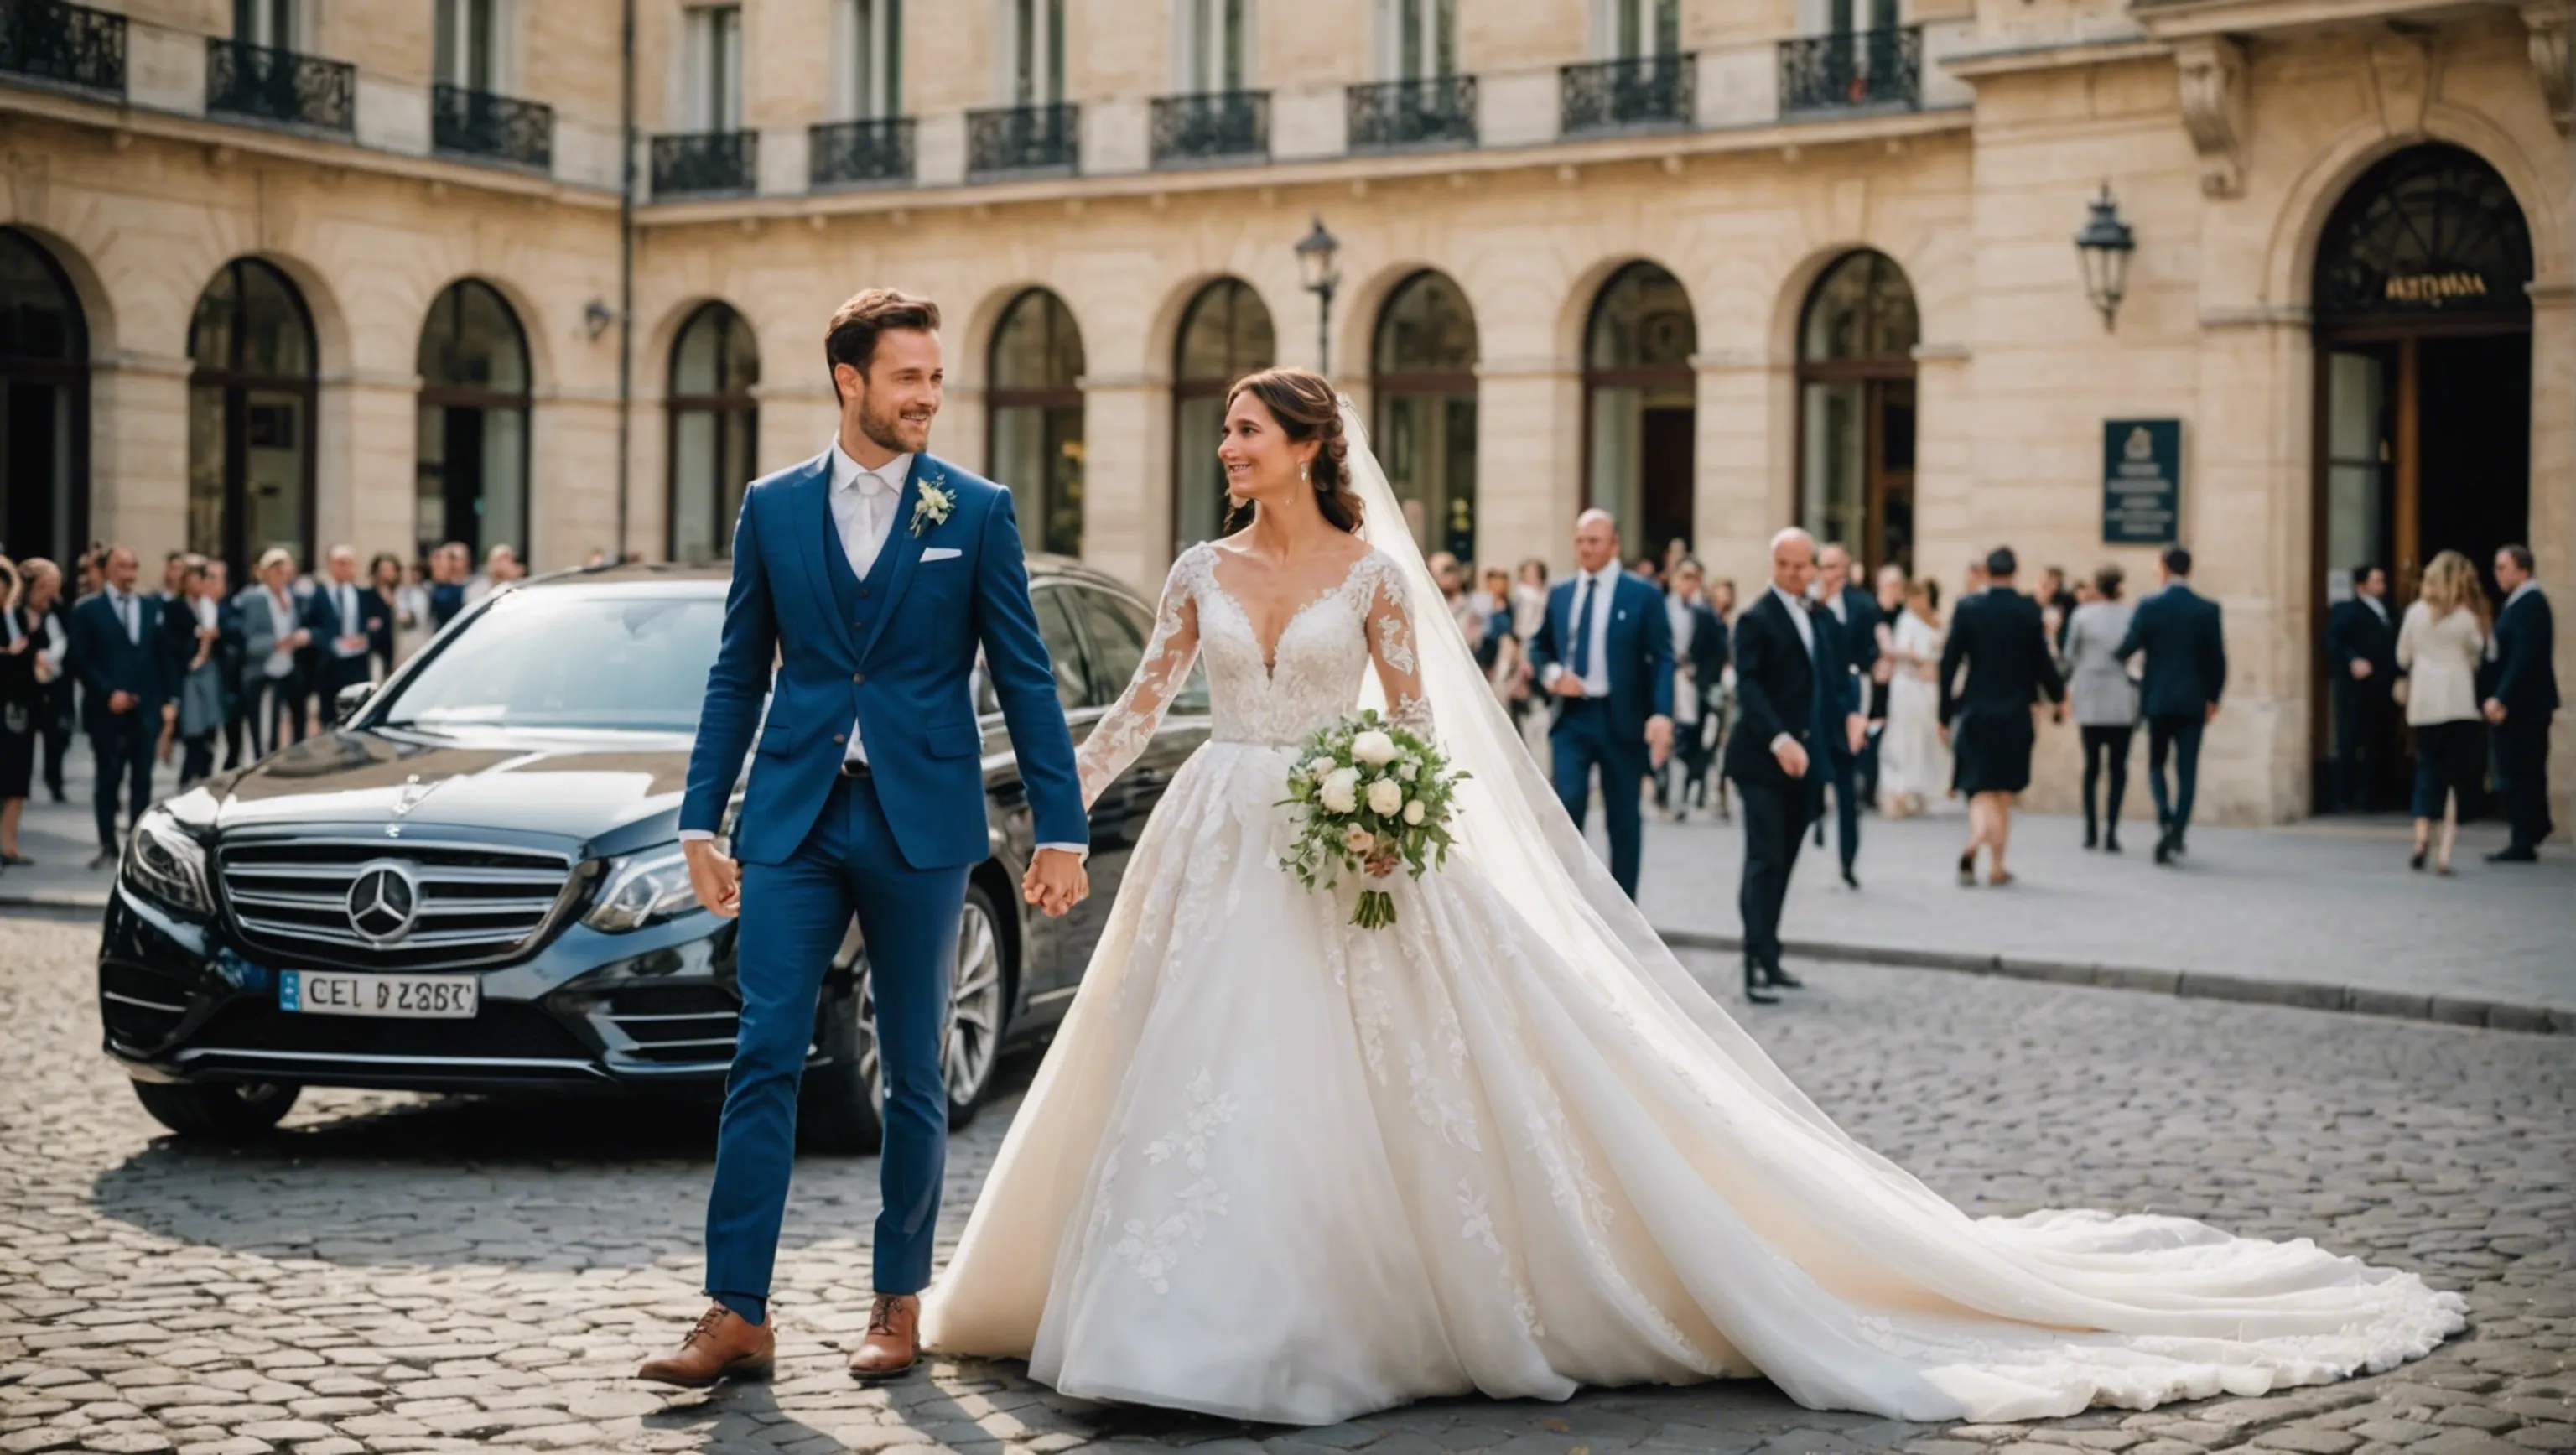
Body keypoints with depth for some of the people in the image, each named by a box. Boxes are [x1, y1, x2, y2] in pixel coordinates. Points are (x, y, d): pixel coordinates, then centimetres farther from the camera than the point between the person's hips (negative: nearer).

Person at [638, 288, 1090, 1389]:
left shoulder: (977, 512, 2)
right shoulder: (772, 507, 7)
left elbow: (1024, 679, 2)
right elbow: (738, 677, 10)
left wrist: (1063, 830, -2)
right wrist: (701, 821, 5)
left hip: (921, 821, -1)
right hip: (795, 818, 1)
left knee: (912, 1072, 8)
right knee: (764, 1061, -4)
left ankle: (899, 1302, 19)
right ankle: (737, 1316, -1)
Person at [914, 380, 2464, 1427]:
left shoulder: (1369, 574, -2)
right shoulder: (1205, 571, 8)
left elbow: (1416, 729, -2)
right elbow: (1140, 702, 12)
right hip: (1214, 853, 4)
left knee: (1357, 1083, -7)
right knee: (1192, 1081, 3)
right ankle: (1190, 1312, 13)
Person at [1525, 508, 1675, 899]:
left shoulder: (1643, 594, -3)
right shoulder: (1560, 593, 10)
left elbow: (1662, 659, -7)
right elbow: (1539, 646, 21)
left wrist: (1661, 713, -22)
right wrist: (1551, 673, -3)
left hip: (1622, 719, -2)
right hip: (1572, 716, 2)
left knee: (1624, 819, 6)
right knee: (1566, 805, -12)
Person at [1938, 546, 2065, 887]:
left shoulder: (1967, 609, -5)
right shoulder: (2029, 612, -6)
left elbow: (1949, 664, -5)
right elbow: (2042, 662, -1)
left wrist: (1945, 715, 1)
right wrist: (2057, 693, 19)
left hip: (1975, 711, 0)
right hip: (2016, 714, 1)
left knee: (1980, 789, 4)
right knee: (2004, 791, 14)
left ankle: (1976, 840, -26)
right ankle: (1996, 867, 16)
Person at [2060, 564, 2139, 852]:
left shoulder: (2082, 615, -2)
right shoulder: (2134, 616, -2)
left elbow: (2068, 656, 4)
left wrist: (2066, 686, 19)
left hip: (2089, 701, 1)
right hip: (2123, 703, -1)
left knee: (2092, 764, 12)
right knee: (2118, 766, 3)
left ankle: (2091, 830, 10)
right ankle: (2111, 831, -7)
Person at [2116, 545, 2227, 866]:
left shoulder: (2149, 607, -7)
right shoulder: (2207, 610, -3)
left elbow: (2126, 648, -7)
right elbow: (2217, 658, -2)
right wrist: (2213, 698, 11)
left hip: (2158, 698, 0)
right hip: (2193, 700, 1)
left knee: (2156, 763, 14)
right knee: (2187, 770, 5)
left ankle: (2165, 817, -9)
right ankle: (2177, 834, 0)